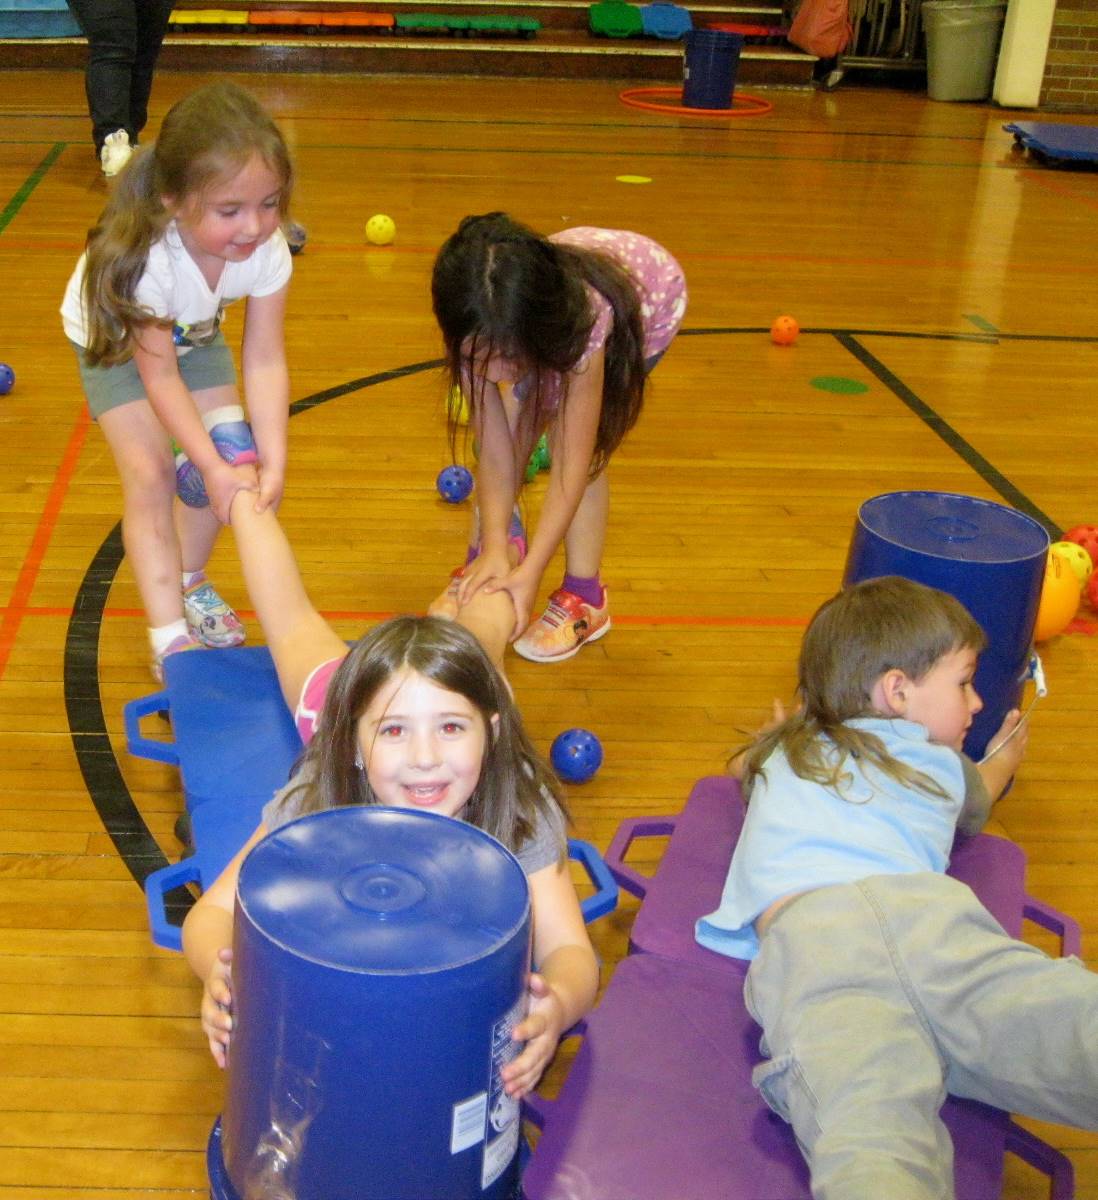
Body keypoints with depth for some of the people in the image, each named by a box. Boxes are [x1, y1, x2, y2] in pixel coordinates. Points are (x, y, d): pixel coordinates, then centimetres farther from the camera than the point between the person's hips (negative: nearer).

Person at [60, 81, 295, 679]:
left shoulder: (267, 250, -33)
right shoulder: (147, 259, -44)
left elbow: (265, 360, -28)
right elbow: (159, 375, -33)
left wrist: (271, 459, -36)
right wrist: (213, 467, -34)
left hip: (193, 333, 4)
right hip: (115, 339, -4)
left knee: (227, 455, -4)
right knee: (149, 474, -13)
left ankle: (188, 579, 23)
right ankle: (169, 634, -7)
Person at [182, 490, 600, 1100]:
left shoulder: (521, 812, -47)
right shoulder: (312, 805, -48)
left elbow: (571, 948, -48)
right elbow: (211, 912, -45)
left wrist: (558, 1003, -74)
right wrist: (220, 972, -70)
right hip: (340, 697, 0)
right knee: (298, 630, 31)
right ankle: (244, 495, 54)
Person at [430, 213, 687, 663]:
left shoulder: (587, 321, -46)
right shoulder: (483, 331, -34)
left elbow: (573, 462, -42)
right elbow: (494, 448, -28)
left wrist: (530, 571, -44)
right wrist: (494, 548, -36)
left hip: (651, 293, -4)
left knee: (574, 438, -20)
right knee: (511, 424, -14)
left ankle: (585, 599, -6)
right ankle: (484, 561, 5)